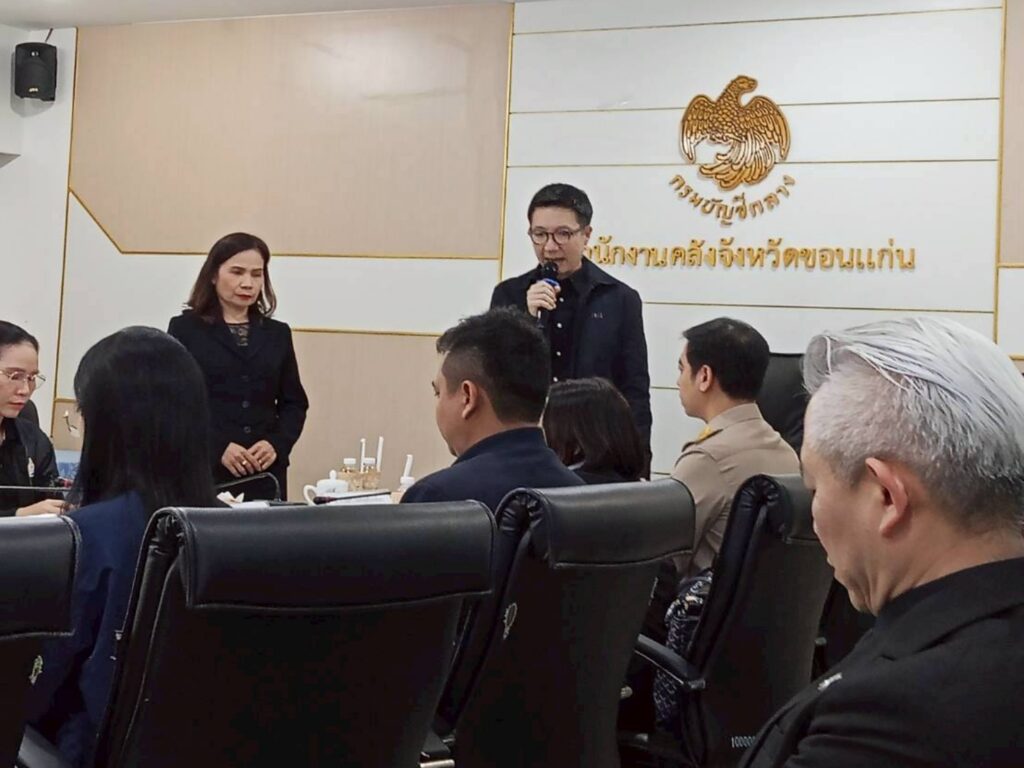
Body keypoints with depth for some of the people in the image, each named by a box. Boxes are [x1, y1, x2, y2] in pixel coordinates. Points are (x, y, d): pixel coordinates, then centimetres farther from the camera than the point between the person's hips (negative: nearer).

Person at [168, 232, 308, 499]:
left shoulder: (277, 334, 15)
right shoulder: (185, 329, 4)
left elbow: (295, 403, 13)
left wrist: (277, 444, -6)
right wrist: (217, 448, -15)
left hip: (265, 472, 3)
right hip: (204, 469, -3)